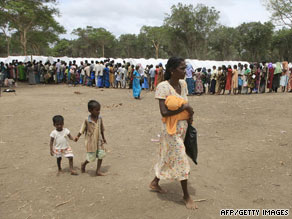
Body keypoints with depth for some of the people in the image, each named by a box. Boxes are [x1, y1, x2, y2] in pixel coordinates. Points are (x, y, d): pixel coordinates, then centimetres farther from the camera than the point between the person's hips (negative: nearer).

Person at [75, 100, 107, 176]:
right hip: (91, 142, -4)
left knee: (101, 155, 3)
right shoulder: (87, 120, -14)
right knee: (91, 157, 1)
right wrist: (77, 137, -9)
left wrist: (103, 138, 17)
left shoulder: (100, 118, -2)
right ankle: (84, 164, 33)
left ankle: (98, 171, 18)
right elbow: (82, 129, -3)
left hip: (99, 141, 5)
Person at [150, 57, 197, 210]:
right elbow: (164, 112, -26)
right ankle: (186, 196, 19)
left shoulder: (183, 84, 3)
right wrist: (185, 107, -22)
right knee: (181, 160, 1)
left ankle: (155, 183, 41)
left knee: (168, 157, 20)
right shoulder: (163, 87, -20)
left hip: (182, 127, 8)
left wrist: (189, 115, -4)